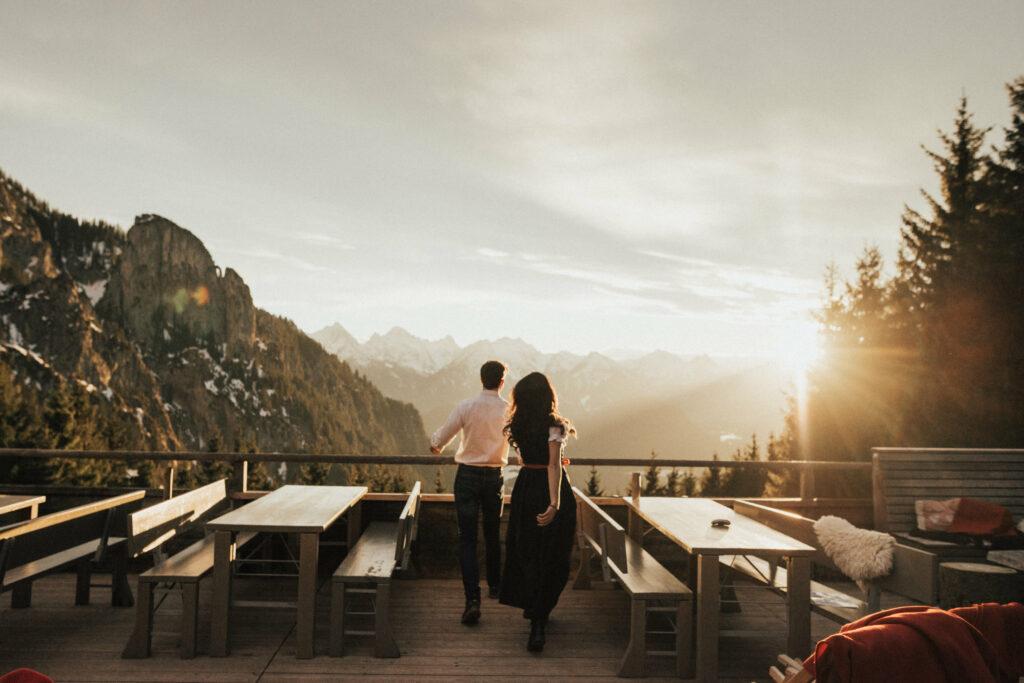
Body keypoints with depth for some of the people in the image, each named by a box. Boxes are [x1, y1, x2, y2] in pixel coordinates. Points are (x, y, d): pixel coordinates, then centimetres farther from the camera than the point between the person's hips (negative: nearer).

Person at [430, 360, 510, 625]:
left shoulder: (466, 407, -10)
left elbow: (441, 438, -4)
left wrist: (435, 445, 21)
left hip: (467, 475, -2)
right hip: (494, 476, 2)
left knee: (467, 538, -1)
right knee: (492, 534, 20)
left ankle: (472, 599, -11)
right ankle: (494, 585, 37)